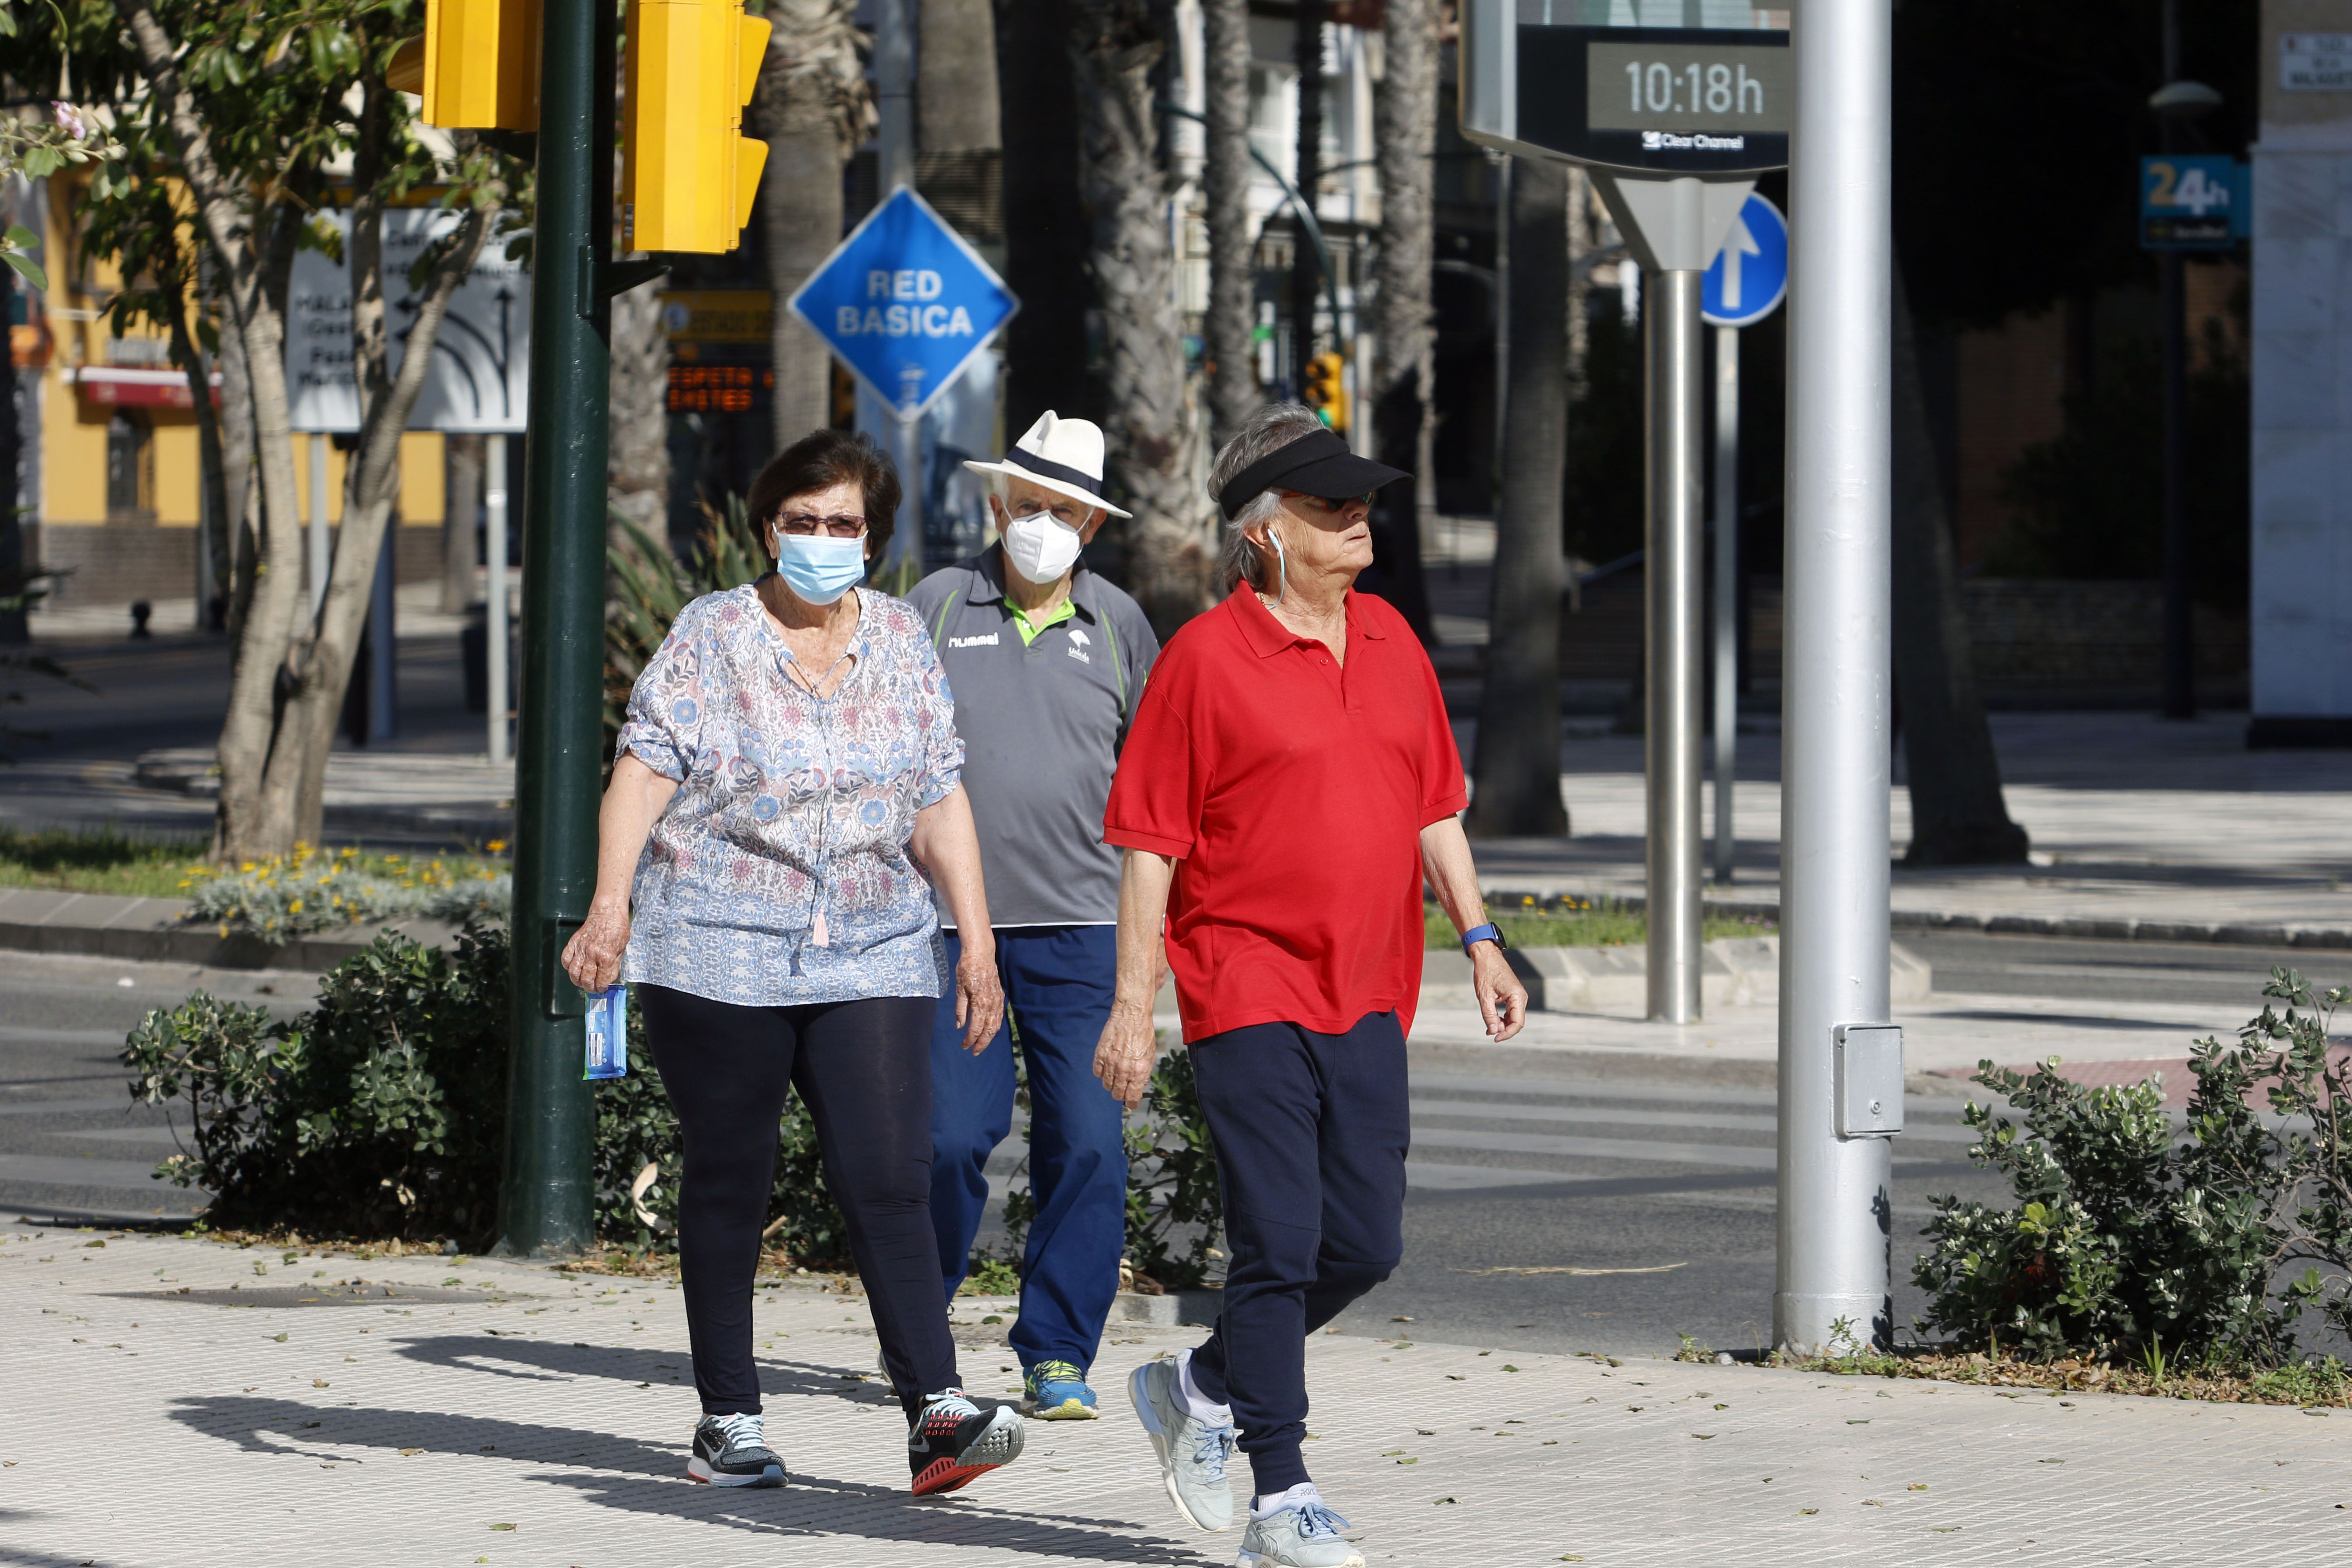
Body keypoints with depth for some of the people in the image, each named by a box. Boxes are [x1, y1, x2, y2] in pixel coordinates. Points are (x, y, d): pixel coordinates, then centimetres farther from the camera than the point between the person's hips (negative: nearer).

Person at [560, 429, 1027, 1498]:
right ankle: (728, 1420, 12)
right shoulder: (709, 636, 2)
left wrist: (976, 938, 7)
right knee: (728, 1184, 4)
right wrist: (610, 905, -18)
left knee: (889, 1180, -10)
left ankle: (936, 1414, -18)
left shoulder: (900, 641, 11)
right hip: (719, 956, -2)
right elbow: (644, 770, -6)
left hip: (873, 957, 2)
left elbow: (940, 801, 13)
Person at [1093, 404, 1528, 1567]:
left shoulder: (1390, 640, 12)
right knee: (1279, 1244, -7)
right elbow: (1149, 845, -7)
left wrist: (1479, 940, 12)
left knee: (1365, 1244, 6)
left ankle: (1202, 1388, 28)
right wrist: (1133, 1006, -11)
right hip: (1249, 991, -6)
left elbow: (1433, 807, 20)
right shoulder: (1207, 656, -7)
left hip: (1367, 1000, 6)